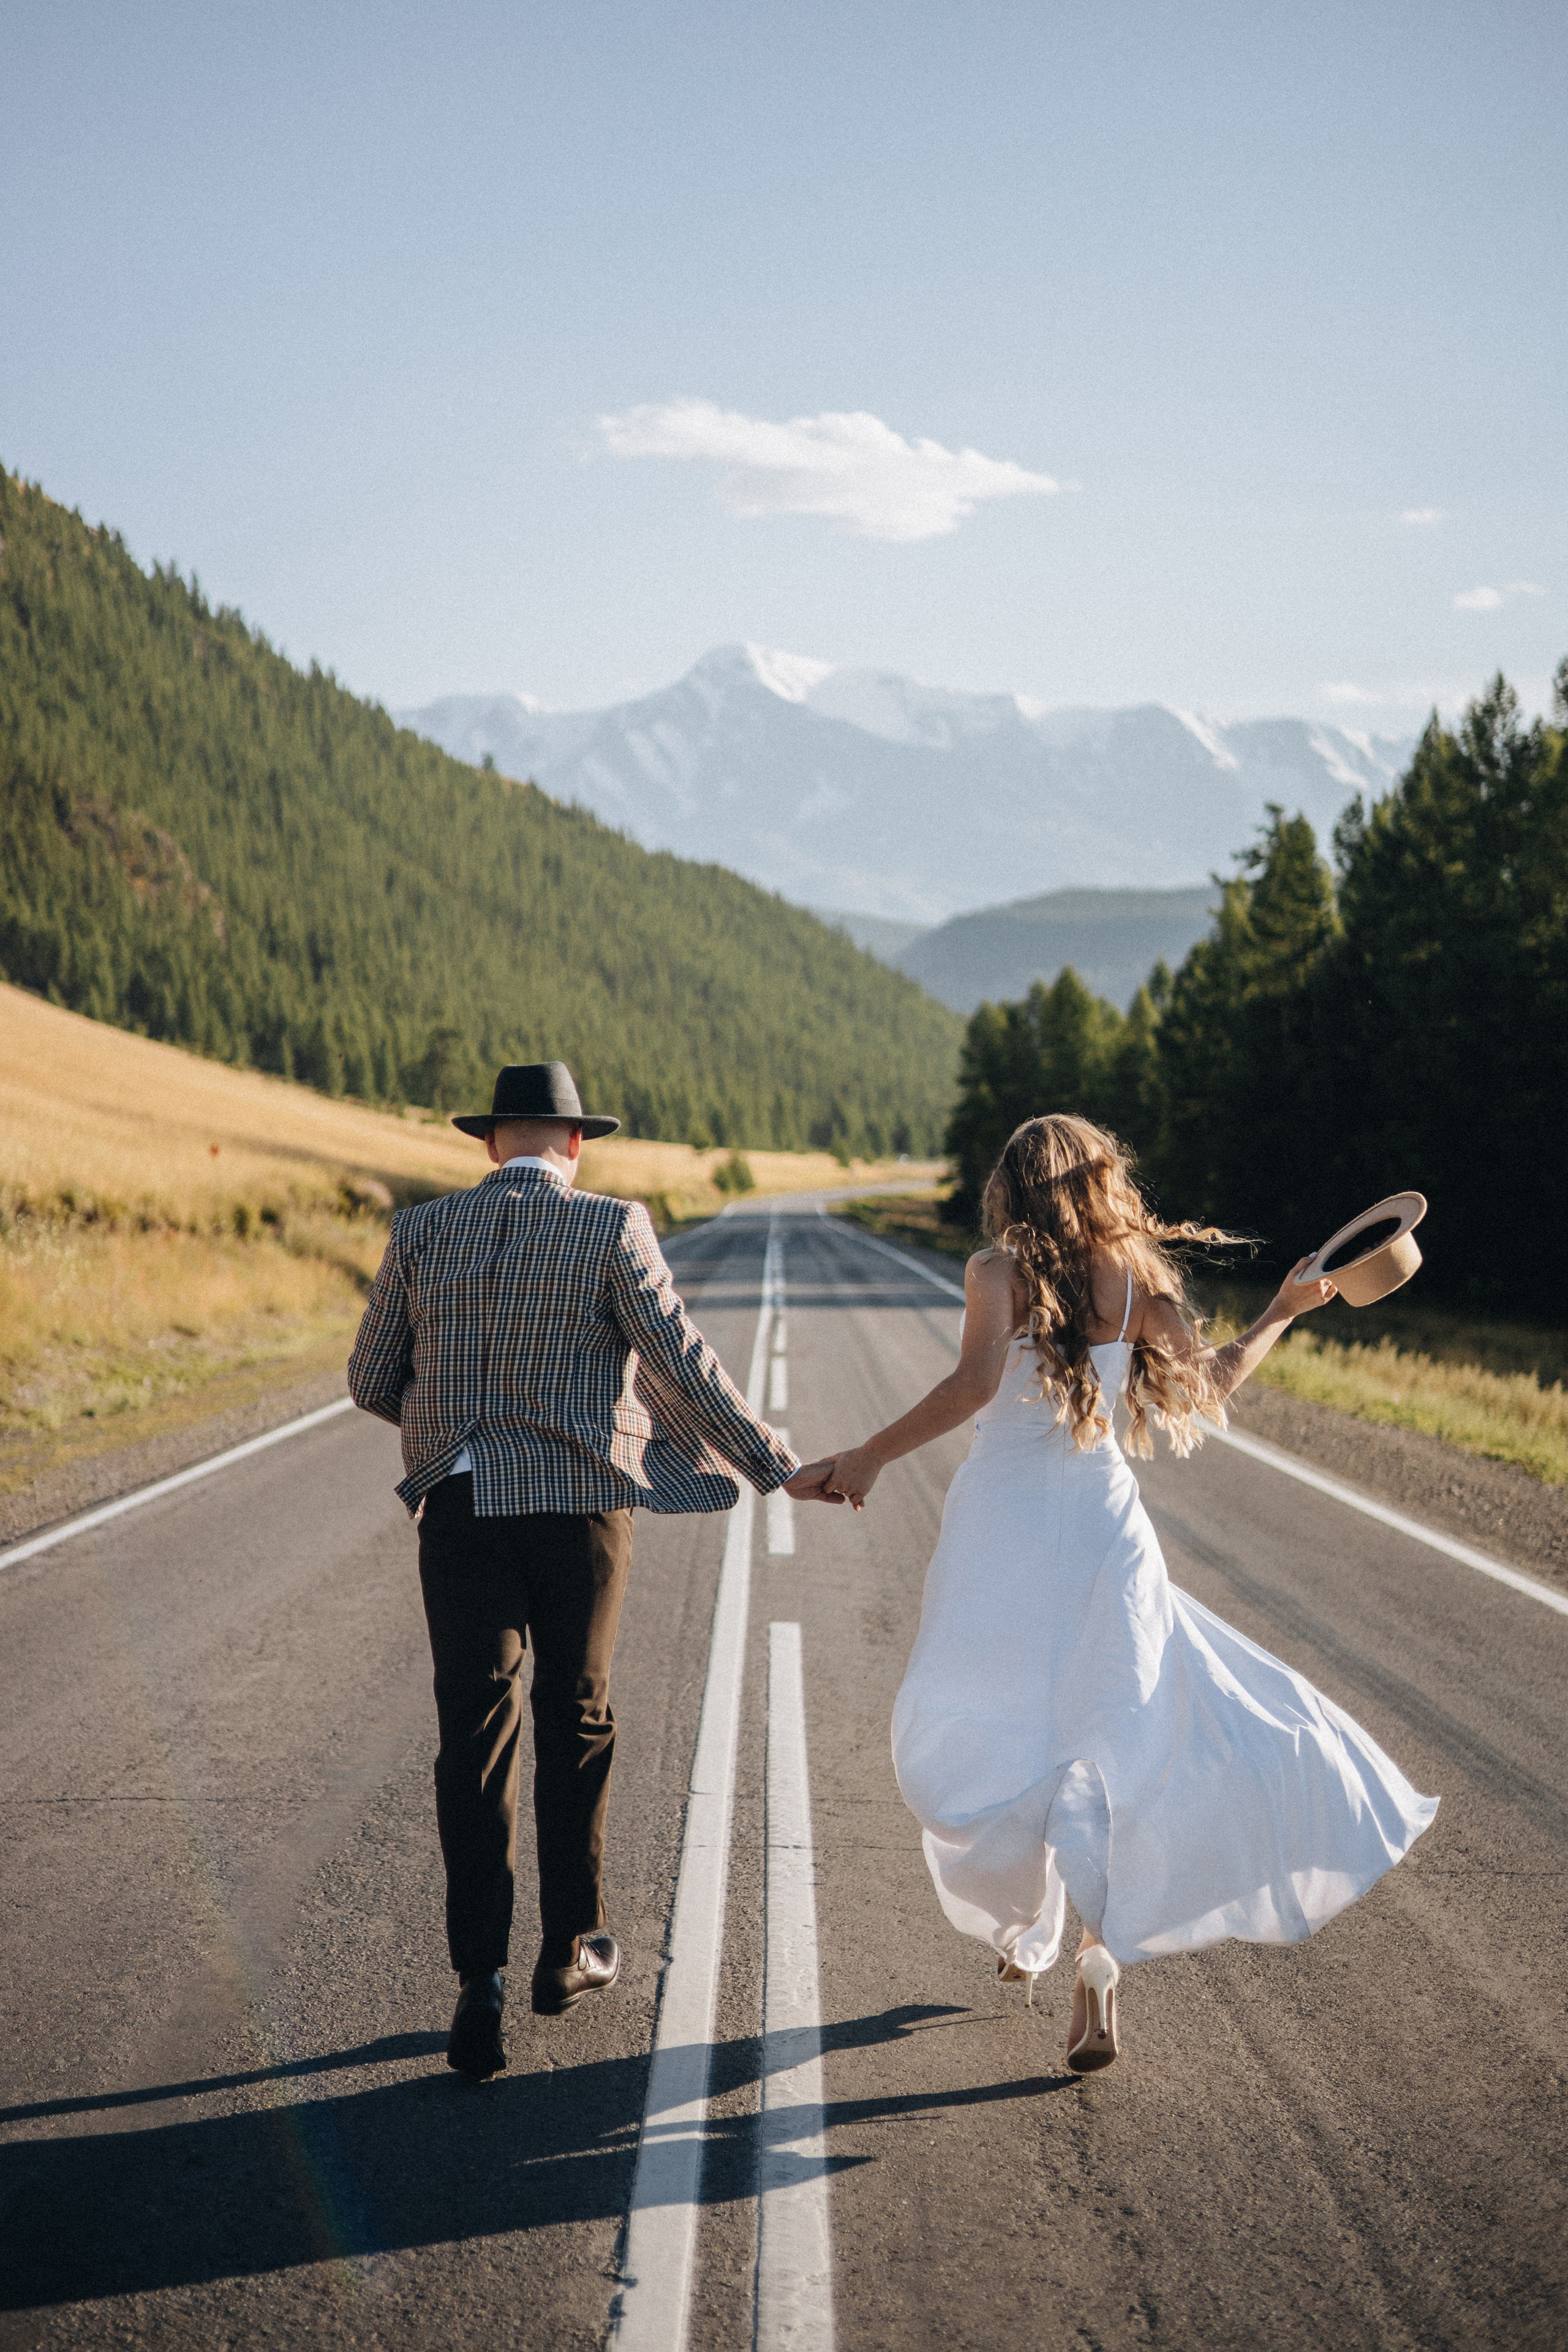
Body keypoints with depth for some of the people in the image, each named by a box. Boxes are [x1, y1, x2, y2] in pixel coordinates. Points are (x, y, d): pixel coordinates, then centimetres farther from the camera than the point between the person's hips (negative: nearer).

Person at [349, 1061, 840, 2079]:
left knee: (474, 1736, 1)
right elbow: (686, 1366, -9)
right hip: (581, 1508, -1)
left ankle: (481, 1986, -9)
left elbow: (372, 1380, 8)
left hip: (462, 1510, 1)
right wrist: (779, 1469, -2)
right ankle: (570, 1950, 28)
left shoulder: (422, 1232, 2)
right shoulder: (611, 1230, -6)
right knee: (575, 1724, 15)